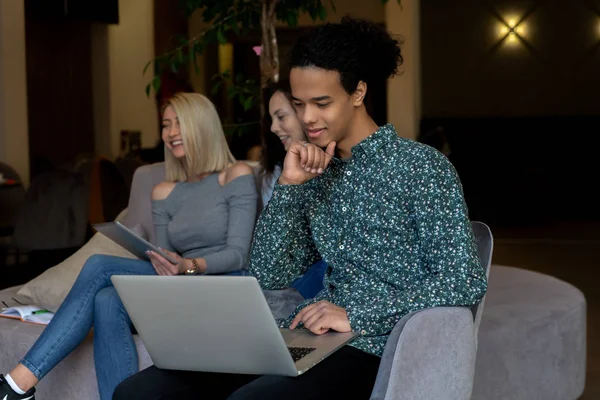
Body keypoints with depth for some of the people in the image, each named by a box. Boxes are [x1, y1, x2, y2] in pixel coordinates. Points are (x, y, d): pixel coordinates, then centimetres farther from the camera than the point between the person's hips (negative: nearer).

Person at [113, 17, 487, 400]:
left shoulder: (421, 165, -3)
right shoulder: (317, 174, 14)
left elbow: (466, 281, -12)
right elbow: (269, 274, 7)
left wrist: (357, 315, -17)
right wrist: (288, 184, -4)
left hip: (378, 348, -6)